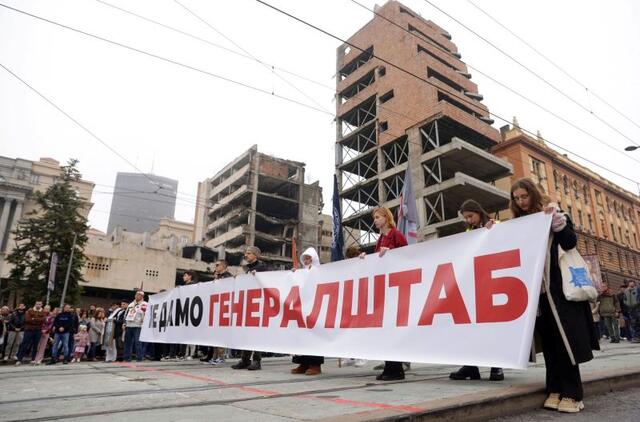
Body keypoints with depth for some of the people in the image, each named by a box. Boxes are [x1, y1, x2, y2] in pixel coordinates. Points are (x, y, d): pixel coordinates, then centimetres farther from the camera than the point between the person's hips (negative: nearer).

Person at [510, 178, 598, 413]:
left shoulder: (553, 215, 3)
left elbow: (570, 243, -7)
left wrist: (555, 220, -17)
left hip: (557, 286, -3)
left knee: (564, 338, -4)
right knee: (548, 340, 7)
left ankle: (571, 393, 2)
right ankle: (555, 390, 11)